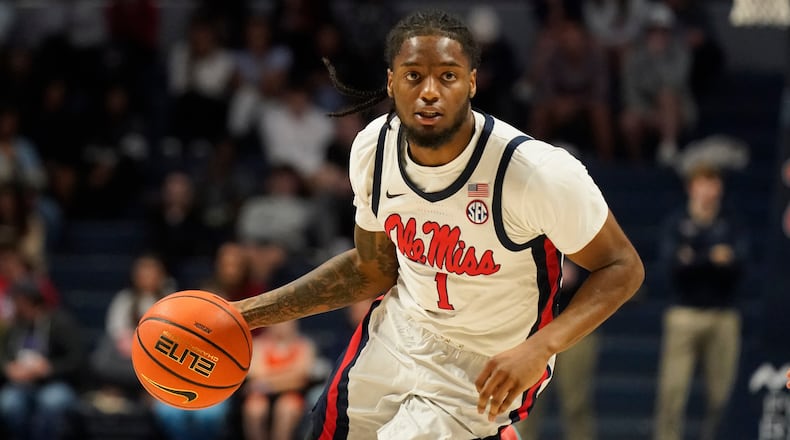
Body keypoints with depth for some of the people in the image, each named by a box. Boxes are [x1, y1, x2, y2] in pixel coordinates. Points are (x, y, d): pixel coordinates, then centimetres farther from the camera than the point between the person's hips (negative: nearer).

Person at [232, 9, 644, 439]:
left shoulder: (538, 172, -28)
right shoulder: (374, 148, -10)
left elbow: (621, 267, -17)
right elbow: (372, 269, 6)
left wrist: (539, 348, -32)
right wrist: (251, 312, 2)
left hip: (485, 371, -6)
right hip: (395, 335, 6)